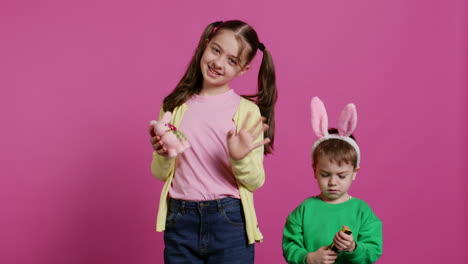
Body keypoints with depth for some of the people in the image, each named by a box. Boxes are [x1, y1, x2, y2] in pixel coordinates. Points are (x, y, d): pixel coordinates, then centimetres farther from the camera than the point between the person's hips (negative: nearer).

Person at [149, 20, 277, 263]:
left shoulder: (247, 111, -3)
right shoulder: (175, 106, 5)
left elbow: (256, 182, -2)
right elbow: (160, 174, 8)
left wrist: (239, 159, -20)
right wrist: (164, 155, -11)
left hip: (230, 221, -2)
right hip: (180, 220, 2)